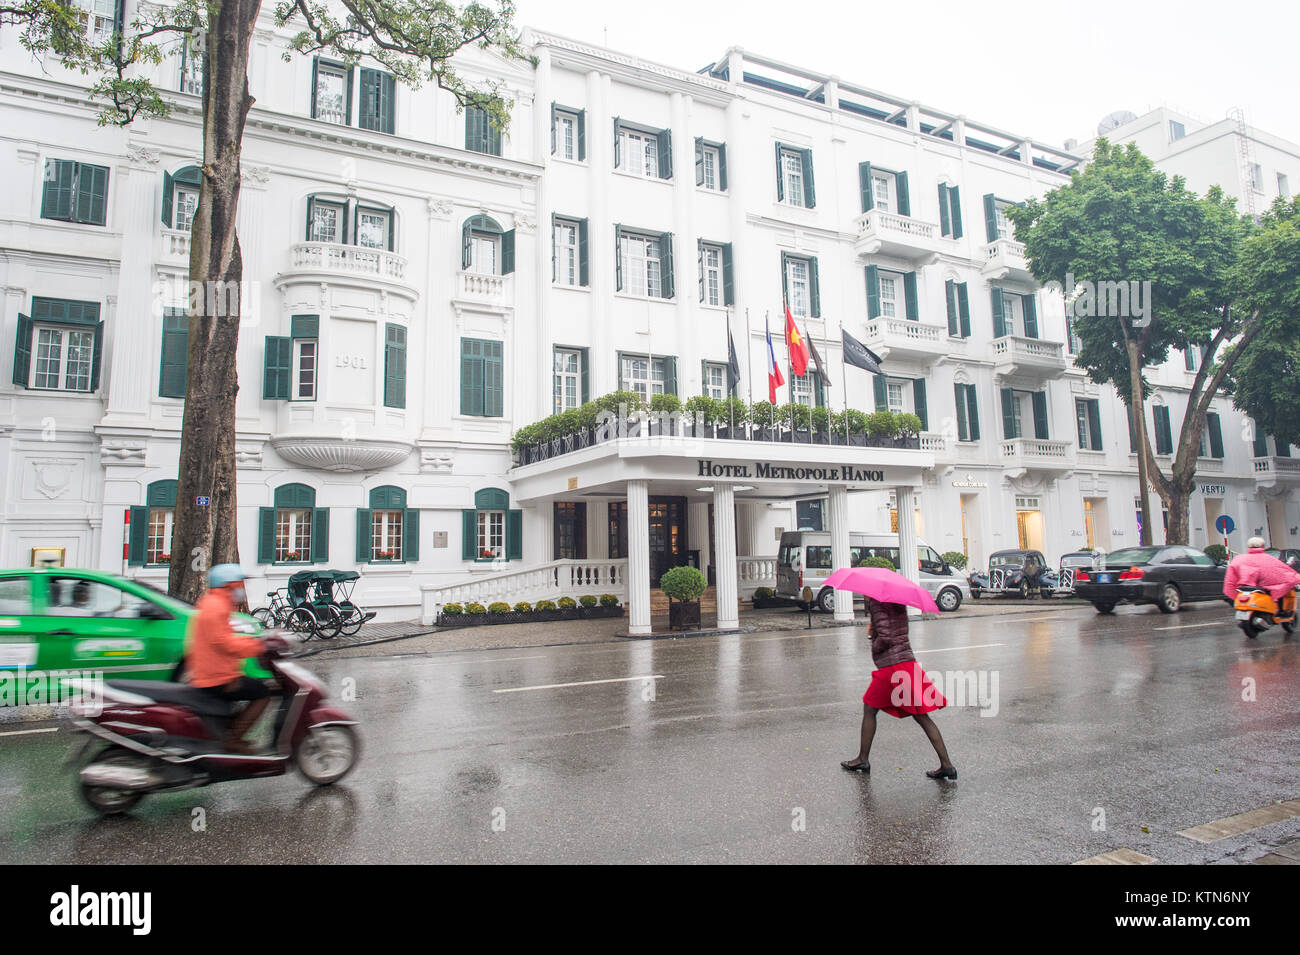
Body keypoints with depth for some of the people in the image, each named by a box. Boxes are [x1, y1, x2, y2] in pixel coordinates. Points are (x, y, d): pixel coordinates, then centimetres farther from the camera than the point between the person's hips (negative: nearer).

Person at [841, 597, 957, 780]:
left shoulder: (876, 603, -11)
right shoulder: (898, 601, 13)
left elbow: (885, 637, -21)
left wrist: (874, 648, -3)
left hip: (890, 667, -7)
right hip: (908, 661, 7)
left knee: (869, 710, 10)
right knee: (921, 716, 10)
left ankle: (863, 759, 19)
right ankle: (946, 764, 9)